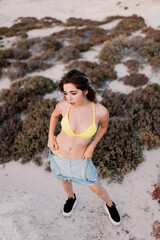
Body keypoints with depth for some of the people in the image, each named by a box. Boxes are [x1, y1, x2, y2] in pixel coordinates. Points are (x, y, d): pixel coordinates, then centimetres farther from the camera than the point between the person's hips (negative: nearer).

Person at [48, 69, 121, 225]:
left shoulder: (101, 111, -27)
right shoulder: (63, 105, -22)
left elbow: (103, 126, -2)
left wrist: (92, 146, -8)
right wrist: (50, 137, -3)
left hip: (80, 159, -1)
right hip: (57, 153, 2)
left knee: (96, 189, 16)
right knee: (64, 180, 28)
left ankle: (110, 205, 50)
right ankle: (71, 198, 63)